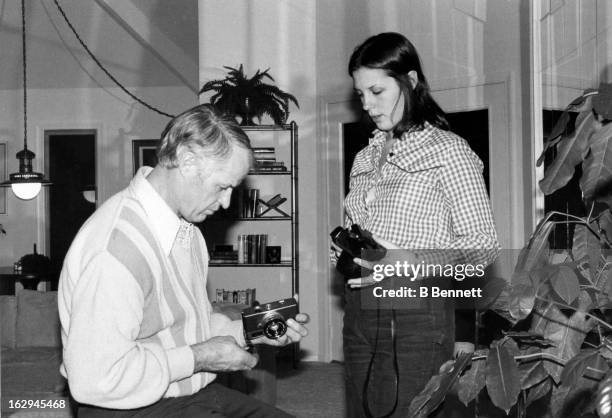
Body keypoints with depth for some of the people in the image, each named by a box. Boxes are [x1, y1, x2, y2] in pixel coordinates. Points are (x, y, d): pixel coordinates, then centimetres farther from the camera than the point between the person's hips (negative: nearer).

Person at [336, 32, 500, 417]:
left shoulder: (448, 150, -4)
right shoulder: (366, 158, 15)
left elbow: (484, 245, -8)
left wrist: (412, 261, -20)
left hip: (417, 315, -6)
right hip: (360, 313, 6)